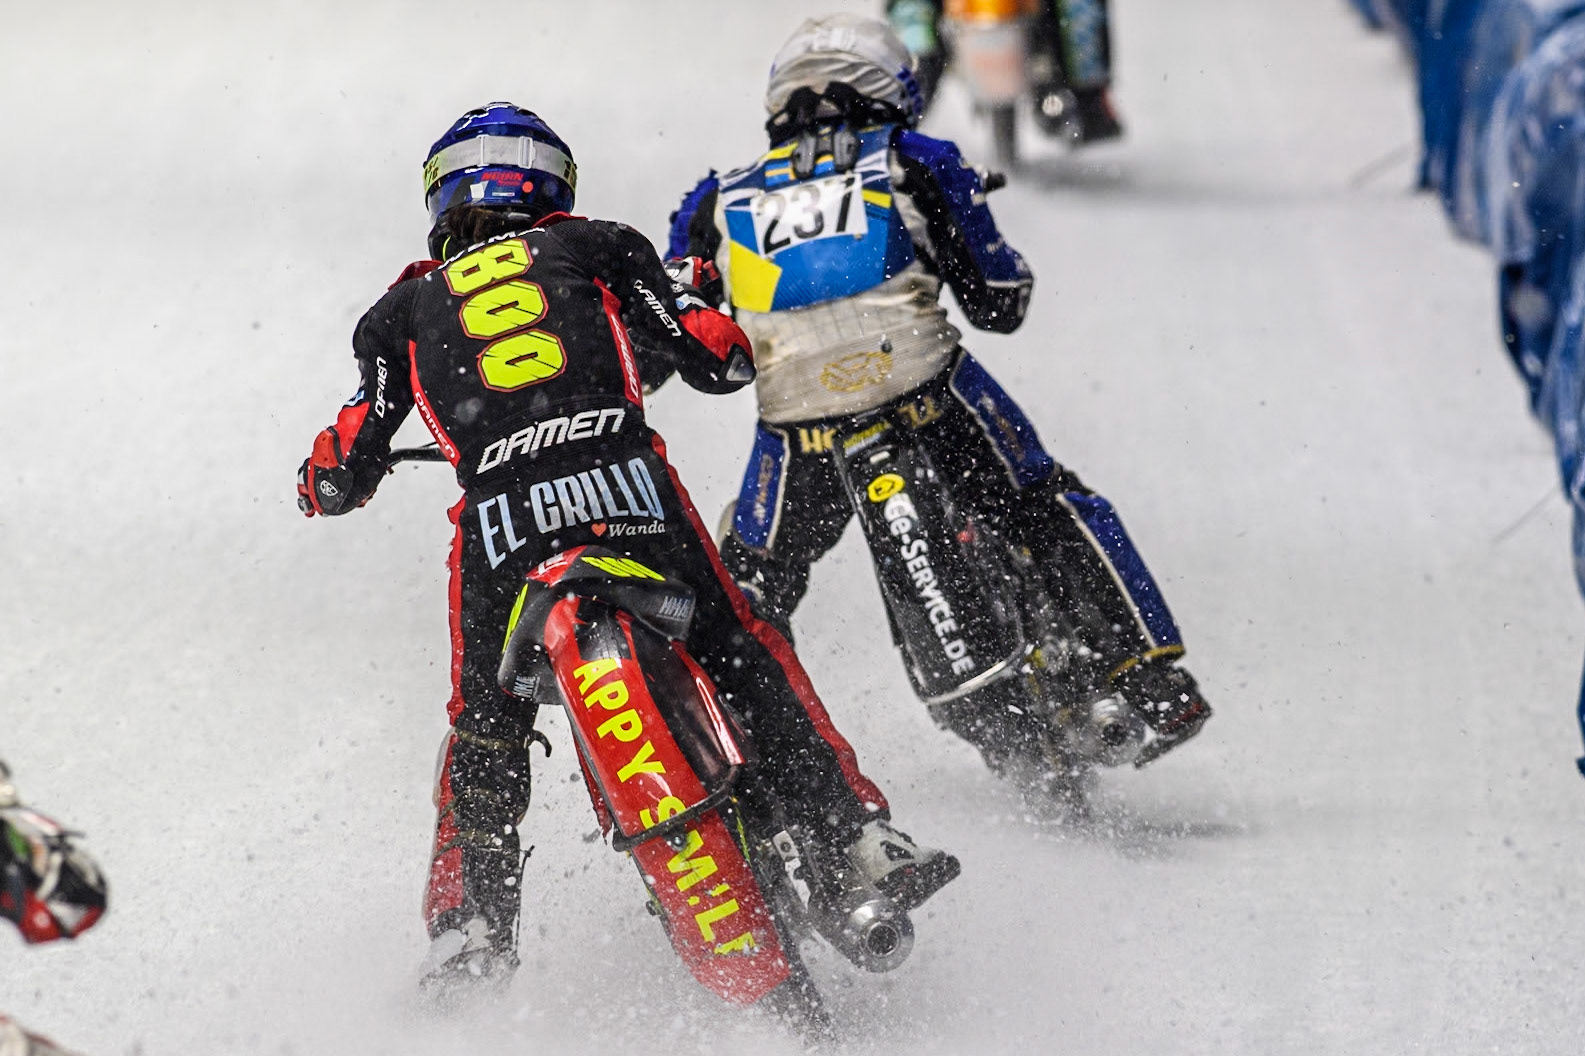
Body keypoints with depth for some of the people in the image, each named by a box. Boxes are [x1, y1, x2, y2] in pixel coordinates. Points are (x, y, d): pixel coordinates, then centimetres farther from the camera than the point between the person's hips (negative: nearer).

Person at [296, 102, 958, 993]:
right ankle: (865, 839, 5)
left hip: (500, 521, 0)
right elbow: (720, 359, 17)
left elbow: (345, 473, 16)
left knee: (486, 733, 17)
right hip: (631, 493, 0)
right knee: (749, 662, 14)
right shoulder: (598, 248, 21)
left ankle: (468, 931, 9)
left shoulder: (406, 309, 21)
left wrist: (328, 483, 39)